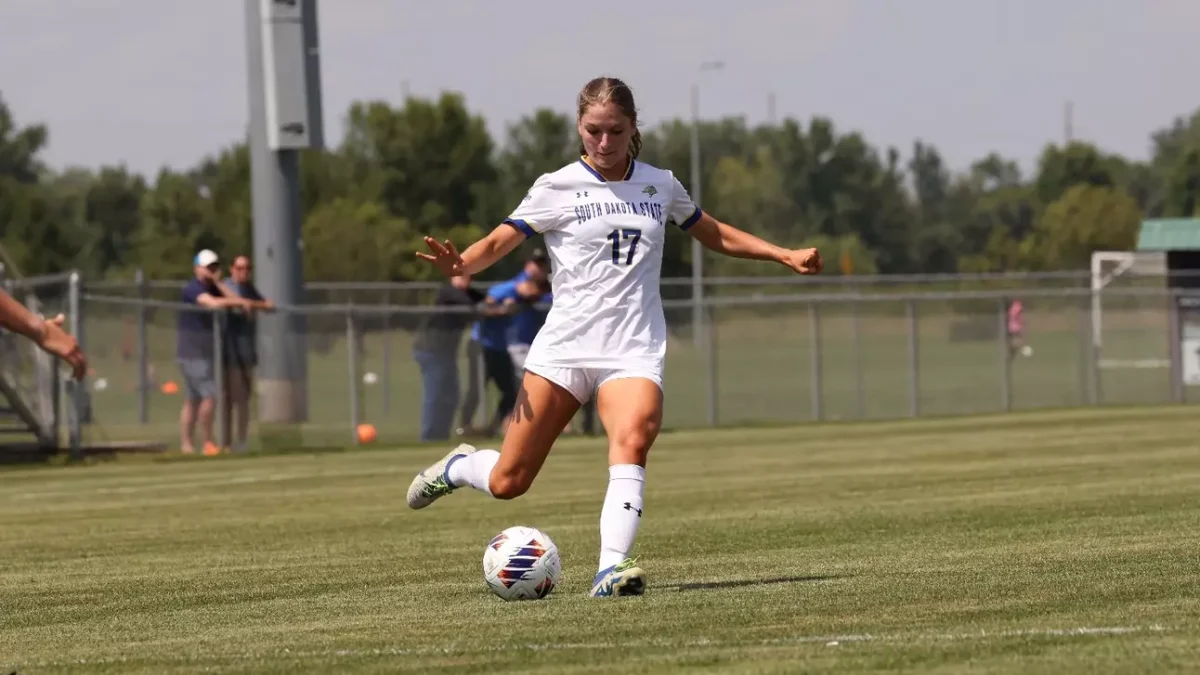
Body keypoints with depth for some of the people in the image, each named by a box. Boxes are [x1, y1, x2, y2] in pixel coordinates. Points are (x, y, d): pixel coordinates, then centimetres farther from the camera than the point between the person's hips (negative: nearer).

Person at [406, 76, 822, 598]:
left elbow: (715, 235, 28)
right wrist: (458, 265, -25)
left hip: (634, 352, 1)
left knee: (633, 438, -31)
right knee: (507, 482, -1)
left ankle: (612, 568, -40)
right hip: (564, 346, -1)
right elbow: (495, 244, -3)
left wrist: (786, 256, 23)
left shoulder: (660, 186, 12)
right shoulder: (557, 189, 1)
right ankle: (459, 466, 34)